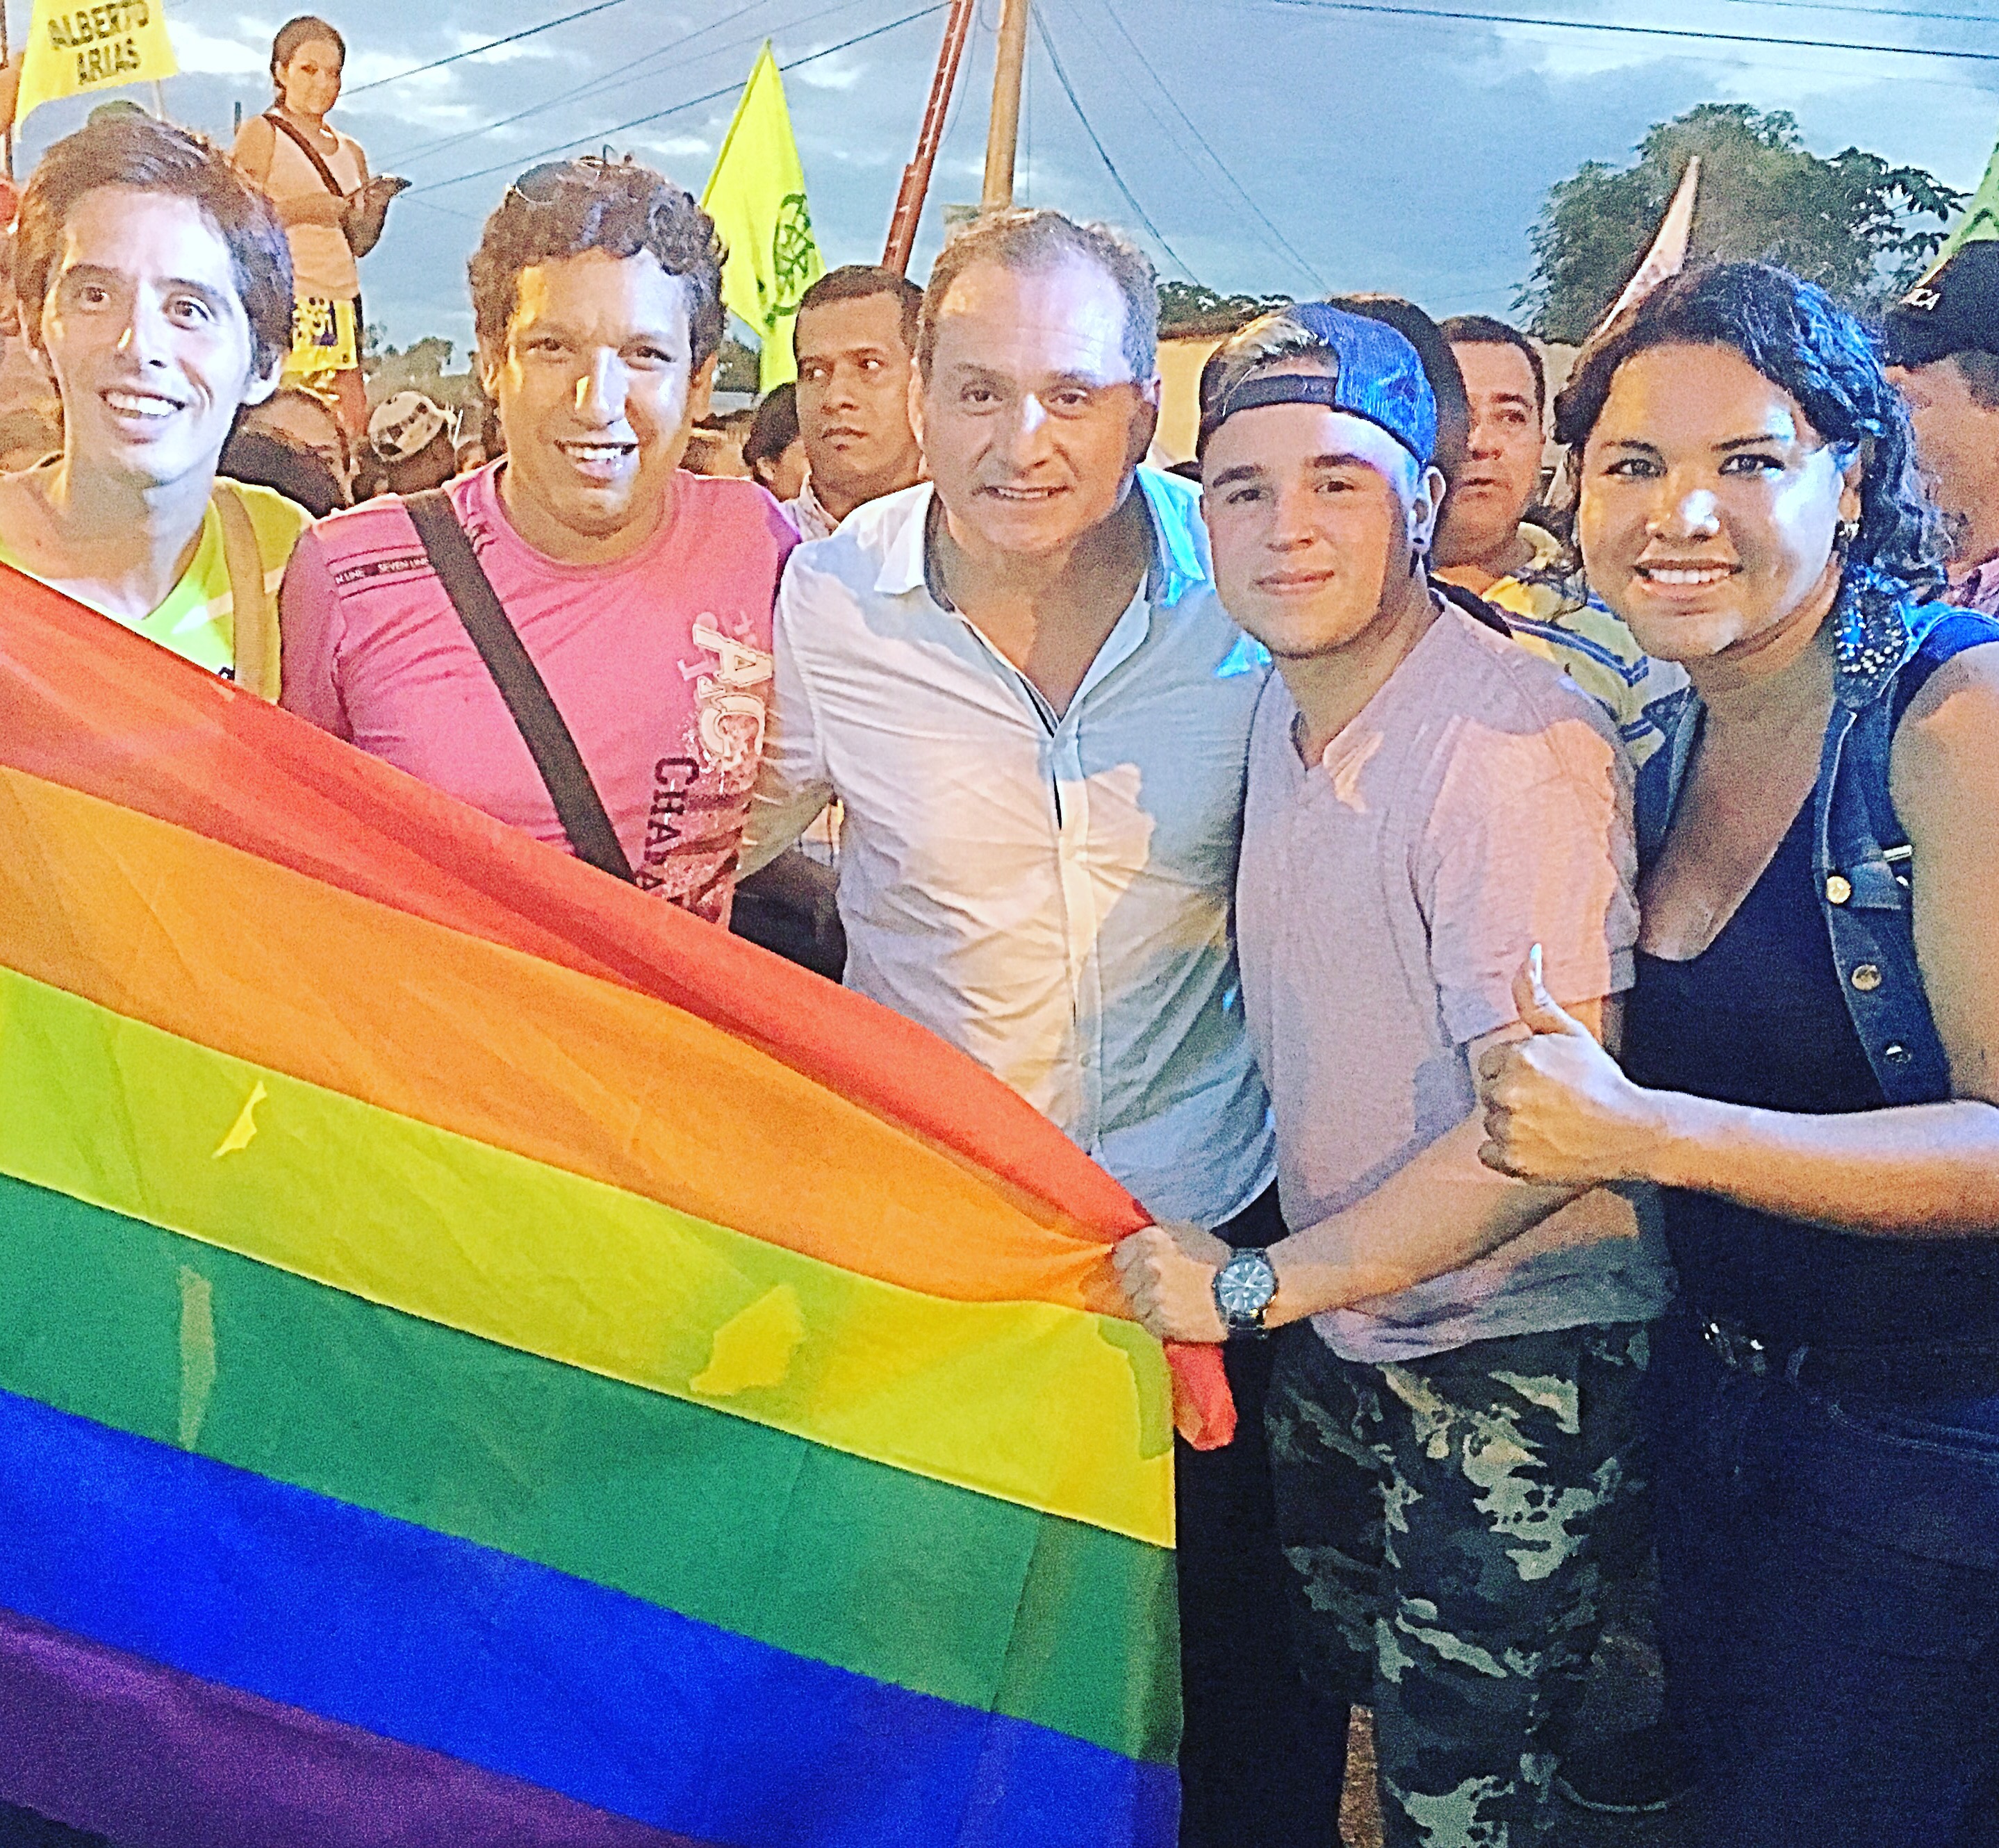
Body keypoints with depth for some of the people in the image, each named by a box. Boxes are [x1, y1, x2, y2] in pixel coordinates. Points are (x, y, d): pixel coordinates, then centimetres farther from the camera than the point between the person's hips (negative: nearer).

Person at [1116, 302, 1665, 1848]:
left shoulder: (1517, 742, -24)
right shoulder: (1280, 706, 3)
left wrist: (1254, 1284, -20)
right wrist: (1272, 1286, 5)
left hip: (1509, 1361, -8)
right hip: (1330, 1323, 8)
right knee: (1297, 1721, 22)